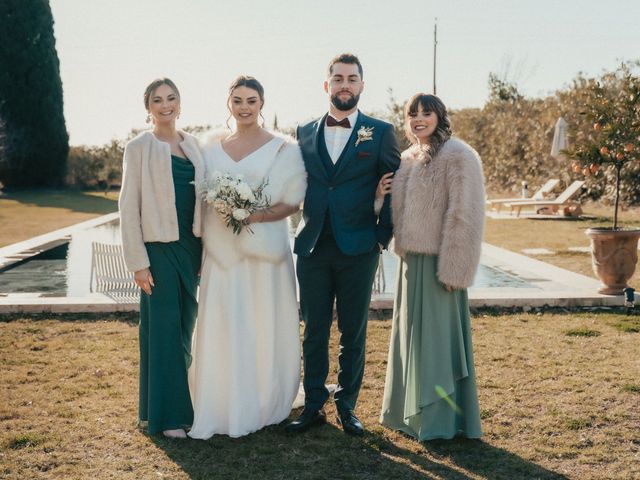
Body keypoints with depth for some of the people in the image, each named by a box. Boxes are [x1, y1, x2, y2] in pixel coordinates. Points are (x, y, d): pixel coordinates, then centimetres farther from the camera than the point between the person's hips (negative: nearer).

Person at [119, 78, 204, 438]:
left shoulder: (193, 144, 11)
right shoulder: (140, 148, -4)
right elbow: (129, 207, -6)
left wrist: (205, 249, 8)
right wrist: (138, 262, -12)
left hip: (192, 247, 5)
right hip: (159, 247, -5)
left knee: (185, 329, 12)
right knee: (163, 330, 0)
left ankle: (180, 399, 25)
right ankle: (167, 415, 9)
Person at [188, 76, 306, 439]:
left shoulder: (284, 148, -1)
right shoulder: (212, 148, 10)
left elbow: (294, 202, -4)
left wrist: (255, 215, -17)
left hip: (266, 252, -2)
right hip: (223, 253, 3)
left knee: (266, 330, 5)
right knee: (222, 331, 3)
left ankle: (264, 407, 20)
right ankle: (221, 408, 16)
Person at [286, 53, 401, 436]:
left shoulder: (381, 133, 2)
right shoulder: (305, 133, 9)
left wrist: (382, 237, -4)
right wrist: (304, 228, 4)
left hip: (359, 249, -2)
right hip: (313, 247, 2)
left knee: (353, 333, 7)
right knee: (314, 332, 8)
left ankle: (347, 407, 20)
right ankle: (314, 406, 19)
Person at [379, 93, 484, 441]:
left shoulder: (458, 156, -11)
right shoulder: (408, 159, 13)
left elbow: (465, 216, -16)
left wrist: (452, 269, -19)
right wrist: (401, 249, 7)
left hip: (438, 262, -8)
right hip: (411, 260, 8)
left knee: (437, 336, 0)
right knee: (411, 335, 14)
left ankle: (441, 419, 12)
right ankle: (411, 411, 27)